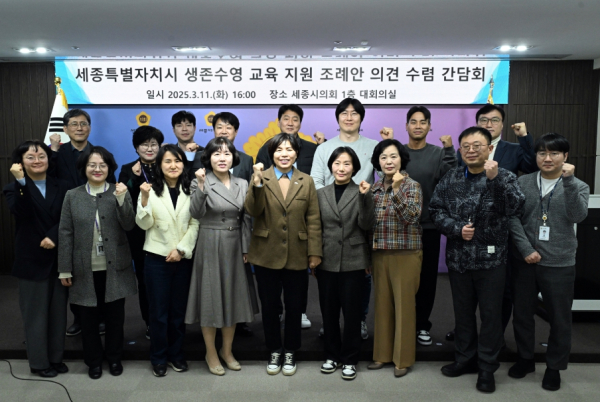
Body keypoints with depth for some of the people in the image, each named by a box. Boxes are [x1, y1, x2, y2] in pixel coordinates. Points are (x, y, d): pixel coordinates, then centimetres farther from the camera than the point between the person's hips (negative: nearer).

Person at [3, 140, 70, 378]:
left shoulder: (61, 187, 8)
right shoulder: (14, 188, -1)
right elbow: (20, 213, -22)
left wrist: (53, 236, -18)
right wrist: (21, 182, -29)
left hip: (59, 259, 3)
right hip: (32, 260, -3)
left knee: (58, 312, 12)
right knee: (35, 314, 7)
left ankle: (56, 357, 26)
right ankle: (38, 362, 21)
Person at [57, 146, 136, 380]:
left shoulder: (119, 193, 0)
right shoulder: (72, 196, 2)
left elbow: (128, 226, -8)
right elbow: (65, 233, 1)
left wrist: (121, 199, -23)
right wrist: (65, 270, -2)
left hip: (115, 268, 0)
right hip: (85, 269, 0)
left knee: (115, 315, 12)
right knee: (89, 317, 11)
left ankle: (114, 357, 31)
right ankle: (93, 360, 30)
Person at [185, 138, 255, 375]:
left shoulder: (242, 184, 6)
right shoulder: (201, 182, -5)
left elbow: (246, 219, 6)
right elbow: (196, 214, -20)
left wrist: (246, 248, 0)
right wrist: (201, 186, -32)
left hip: (235, 247, 4)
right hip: (210, 247, -4)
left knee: (233, 298, 12)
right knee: (211, 298, 4)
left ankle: (227, 350, 30)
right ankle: (211, 354, 23)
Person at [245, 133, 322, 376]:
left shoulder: (307, 182, 4)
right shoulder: (261, 178, 0)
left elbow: (313, 220, 1)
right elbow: (252, 211, -13)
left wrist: (315, 252, -4)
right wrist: (257, 184, -26)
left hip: (297, 256, 1)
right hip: (267, 255, -1)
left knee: (294, 306, 11)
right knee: (269, 306, 10)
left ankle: (290, 352, 29)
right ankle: (274, 351, 29)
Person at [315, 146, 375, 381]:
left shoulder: (361, 192, 0)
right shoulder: (320, 194, 7)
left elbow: (366, 225, -11)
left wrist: (365, 197, -22)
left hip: (353, 262, -2)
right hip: (327, 261, 3)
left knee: (352, 312, 5)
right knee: (328, 311, 10)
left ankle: (349, 359, 21)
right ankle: (332, 355, 27)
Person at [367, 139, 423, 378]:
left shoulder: (412, 186, -6)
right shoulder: (376, 188, 8)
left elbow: (410, 217, -21)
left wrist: (397, 190, -28)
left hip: (405, 254, -5)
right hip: (379, 254, 5)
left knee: (404, 305, 3)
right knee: (382, 304, 11)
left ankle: (403, 359, 16)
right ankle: (382, 354, 24)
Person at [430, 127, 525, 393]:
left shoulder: (504, 177, -4)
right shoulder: (451, 179, 4)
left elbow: (515, 207, -20)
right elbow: (436, 210, 2)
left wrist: (495, 179, -29)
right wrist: (457, 229, -12)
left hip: (491, 259, -3)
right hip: (458, 258, 3)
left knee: (491, 314, 7)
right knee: (463, 311, 16)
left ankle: (487, 367, 22)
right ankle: (465, 358, 33)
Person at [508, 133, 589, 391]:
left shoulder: (578, 186, 2)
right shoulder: (522, 183, 3)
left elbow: (577, 216, -16)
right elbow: (513, 218, -2)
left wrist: (568, 180, -22)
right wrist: (526, 249, -11)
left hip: (559, 264, -1)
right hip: (524, 261, 1)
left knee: (559, 318, 9)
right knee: (522, 313, 14)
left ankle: (554, 366, 28)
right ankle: (525, 358, 33)